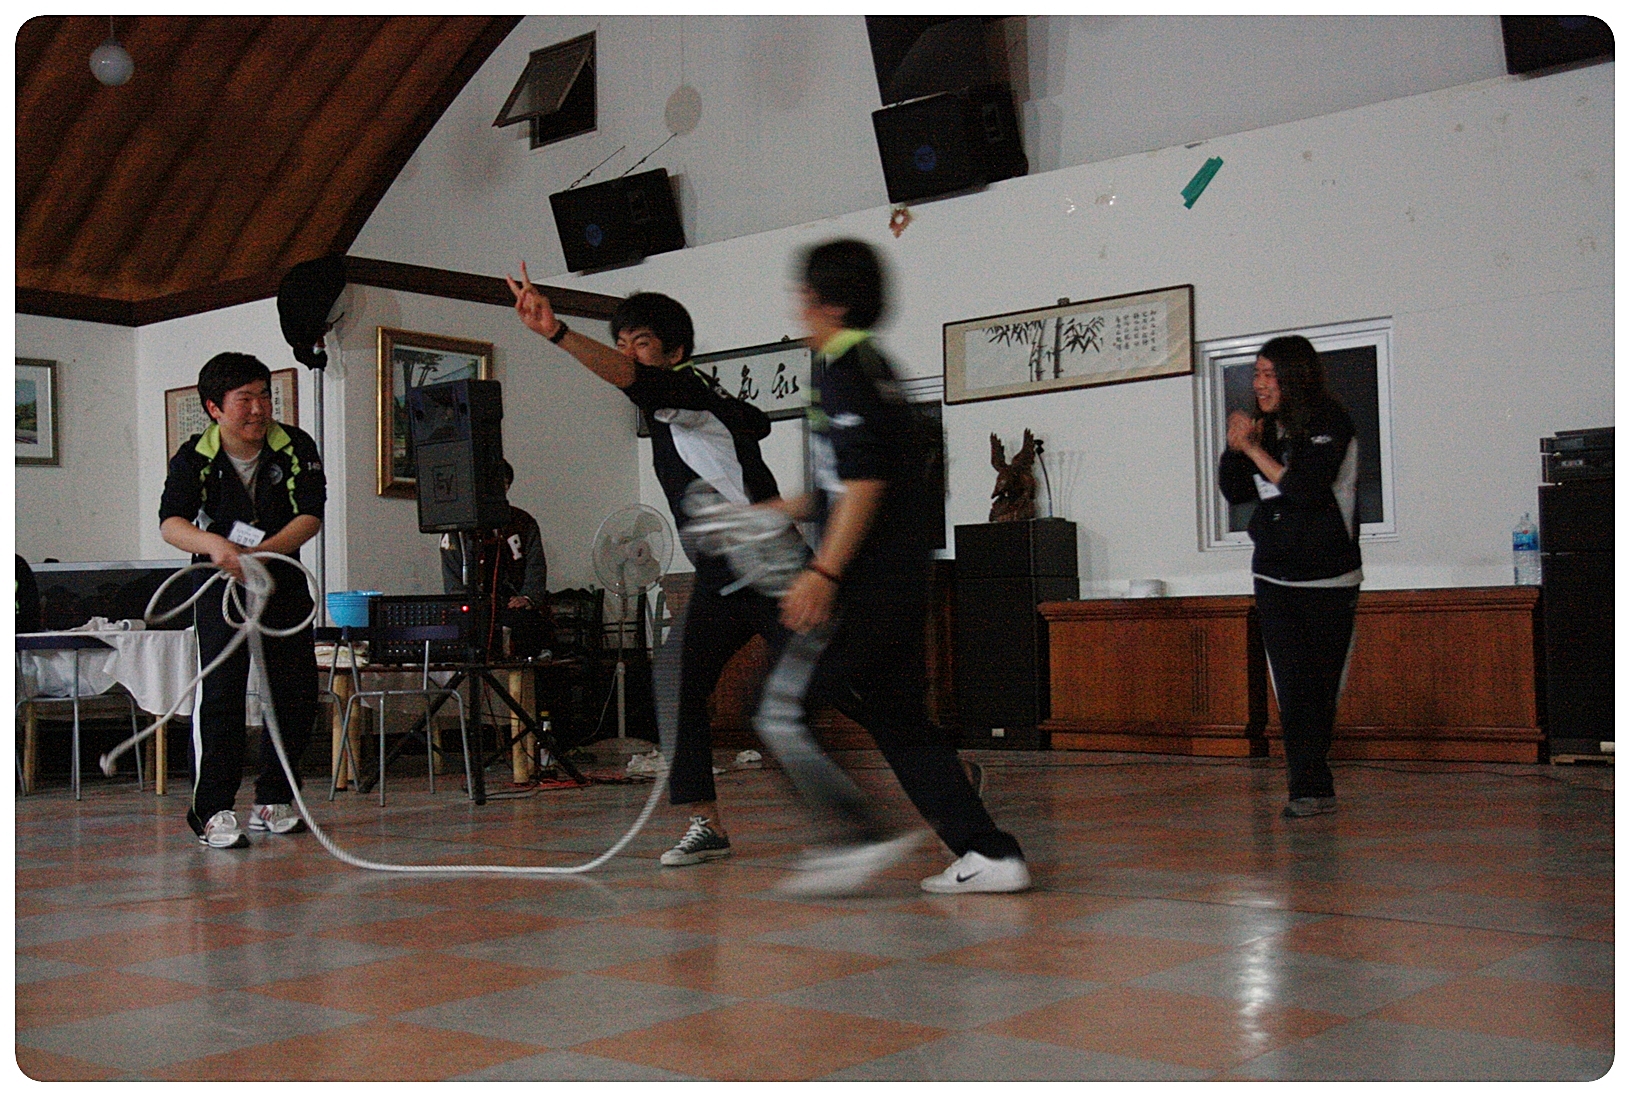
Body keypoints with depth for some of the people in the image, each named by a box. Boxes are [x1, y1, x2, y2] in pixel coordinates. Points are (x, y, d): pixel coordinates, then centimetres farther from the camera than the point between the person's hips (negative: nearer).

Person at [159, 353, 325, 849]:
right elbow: (171, 522, -24)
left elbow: (311, 516, -16)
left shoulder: (296, 447, -9)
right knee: (221, 691, -15)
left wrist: (259, 551, -31)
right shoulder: (194, 457, -12)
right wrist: (214, 544, -45)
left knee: (298, 691, 1)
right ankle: (213, 811, -11)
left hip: (282, 579, 3)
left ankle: (272, 802, 15)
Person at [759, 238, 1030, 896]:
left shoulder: (843, 370, -10)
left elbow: (865, 482, -21)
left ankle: (864, 835, -5)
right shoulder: (876, 367, 19)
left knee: (782, 712, -3)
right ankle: (989, 853, 11)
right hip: (903, 582, 10)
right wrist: (790, 509, 32)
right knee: (897, 718, 13)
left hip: (865, 586, -10)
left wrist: (823, 572, -25)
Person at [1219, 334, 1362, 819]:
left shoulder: (1330, 425, -9)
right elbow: (1234, 491, 11)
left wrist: (1252, 448, -14)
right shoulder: (1266, 427, 9)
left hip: (1327, 579, -5)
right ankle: (1312, 788, -2)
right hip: (1274, 577, 5)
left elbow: (1304, 489, -20)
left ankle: (1309, 783, 16)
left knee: (1321, 685, 3)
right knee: (1293, 687, -3)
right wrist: (1236, 448, -6)